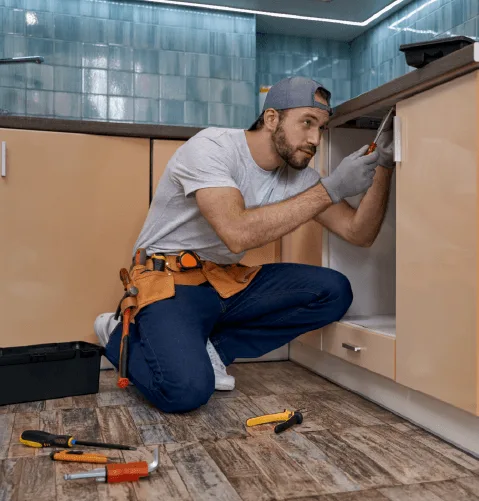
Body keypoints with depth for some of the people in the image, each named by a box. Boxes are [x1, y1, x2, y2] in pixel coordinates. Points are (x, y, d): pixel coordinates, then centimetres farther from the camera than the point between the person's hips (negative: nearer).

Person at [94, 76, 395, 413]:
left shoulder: (299, 175, 0)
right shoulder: (211, 147, -19)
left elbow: (360, 234, -3)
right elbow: (238, 233, -35)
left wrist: (383, 167, -19)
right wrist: (330, 189, -32)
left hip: (229, 280, 7)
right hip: (170, 280, -6)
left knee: (334, 292, -10)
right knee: (187, 389, -31)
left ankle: (213, 348, -3)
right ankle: (122, 336, 4)